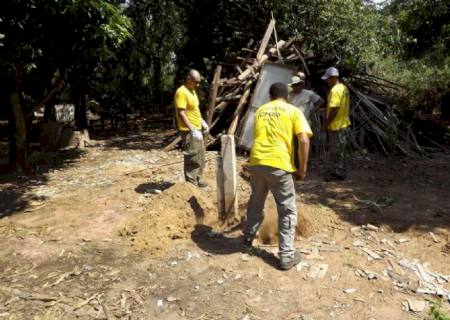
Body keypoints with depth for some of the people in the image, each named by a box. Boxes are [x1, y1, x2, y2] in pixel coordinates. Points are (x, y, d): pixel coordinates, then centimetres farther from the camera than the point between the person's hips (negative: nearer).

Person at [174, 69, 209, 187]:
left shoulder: (192, 91, 13)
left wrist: (202, 122, 18)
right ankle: (191, 184, 3)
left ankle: (197, 179, 29)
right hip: (189, 131, -10)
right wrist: (193, 130, -27)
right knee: (192, 158, -5)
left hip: (197, 129, 10)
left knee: (200, 156, 17)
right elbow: (181, 113, -24)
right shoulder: (181, 92, -17)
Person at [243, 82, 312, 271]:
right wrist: (302, 169, 2)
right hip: (278, 165, -4)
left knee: (255, 203, 27)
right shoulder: (293, 111, 6)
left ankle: (248, 239, 43)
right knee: (287, 211, 9)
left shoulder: (260, 110, 20)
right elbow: (304, 141, -5)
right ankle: (286, 256, 11)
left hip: (256, 162, 5)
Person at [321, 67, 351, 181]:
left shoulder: (335, 90, -20)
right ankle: (339, 172, 26)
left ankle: (338, 173, 8)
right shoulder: (344, 88, 11)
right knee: (339, 151, 17)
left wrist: (326, 123, -16)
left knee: (336, 151, 0)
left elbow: (334, 109, -24)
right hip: (343, 124, 10)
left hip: (336, 126, -10)